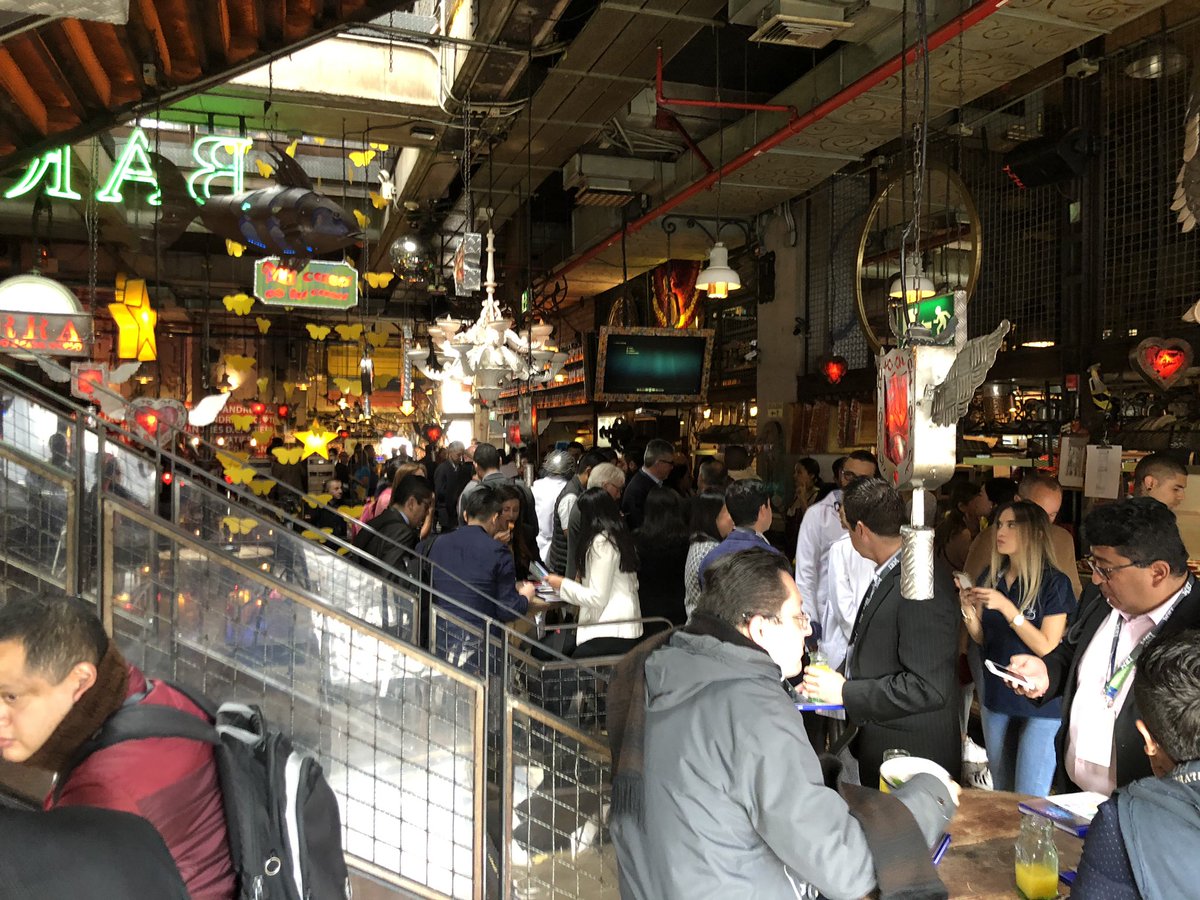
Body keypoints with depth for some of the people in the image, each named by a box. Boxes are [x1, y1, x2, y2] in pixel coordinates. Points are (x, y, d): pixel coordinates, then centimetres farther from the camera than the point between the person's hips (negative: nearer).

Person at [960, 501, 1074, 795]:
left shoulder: (1054, 583, -13)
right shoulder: (991, 577, 2)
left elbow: (1048, 648, -17)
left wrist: (1006, 607, -25)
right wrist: (968, 610, -12)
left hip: (1040, 702, -5)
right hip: (996, 695, 5)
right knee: (1000, 793, 19)